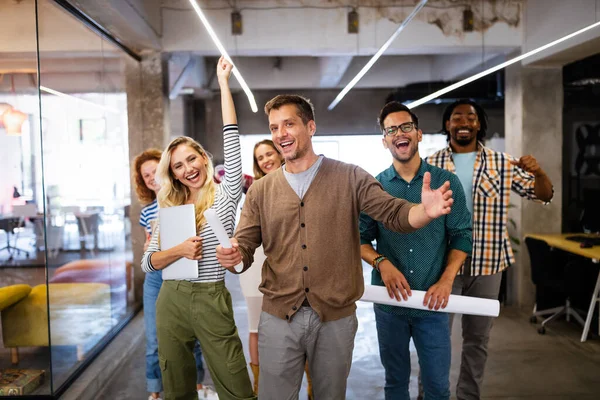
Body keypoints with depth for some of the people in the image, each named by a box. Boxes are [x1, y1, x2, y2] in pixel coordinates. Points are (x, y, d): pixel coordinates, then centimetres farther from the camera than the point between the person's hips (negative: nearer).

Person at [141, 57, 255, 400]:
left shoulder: (225, 195, -3)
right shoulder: (169, 208, 7)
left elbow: (231, 139, -13)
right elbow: (148, 263, 4)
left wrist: (223, 83, -12)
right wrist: (179, 250, -15)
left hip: (211, 300, -4)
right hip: (171, 301, 4)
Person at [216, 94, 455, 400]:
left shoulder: (350, 178, -2)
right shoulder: (260, 190, 3)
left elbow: (395, 214, -8)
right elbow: (244, 247, 3)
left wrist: (425, 211, -30)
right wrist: (232, 256, -21)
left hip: (336, 318, -1)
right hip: (278, 317, 1)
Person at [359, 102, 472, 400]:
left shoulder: (446, 182, -2)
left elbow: (461, 236, -1)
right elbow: (361, 239, 2)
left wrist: (446, 281, -14)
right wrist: (382, 263, -17)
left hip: (432, 303, 0)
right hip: (389, 302, 1)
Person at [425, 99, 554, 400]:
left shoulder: (502, 163, 2)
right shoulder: (431, 165, 0)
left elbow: (543, 195, 3)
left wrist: (538, 172, -18)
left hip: (487, 263, 2)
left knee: (477, 337, 14)